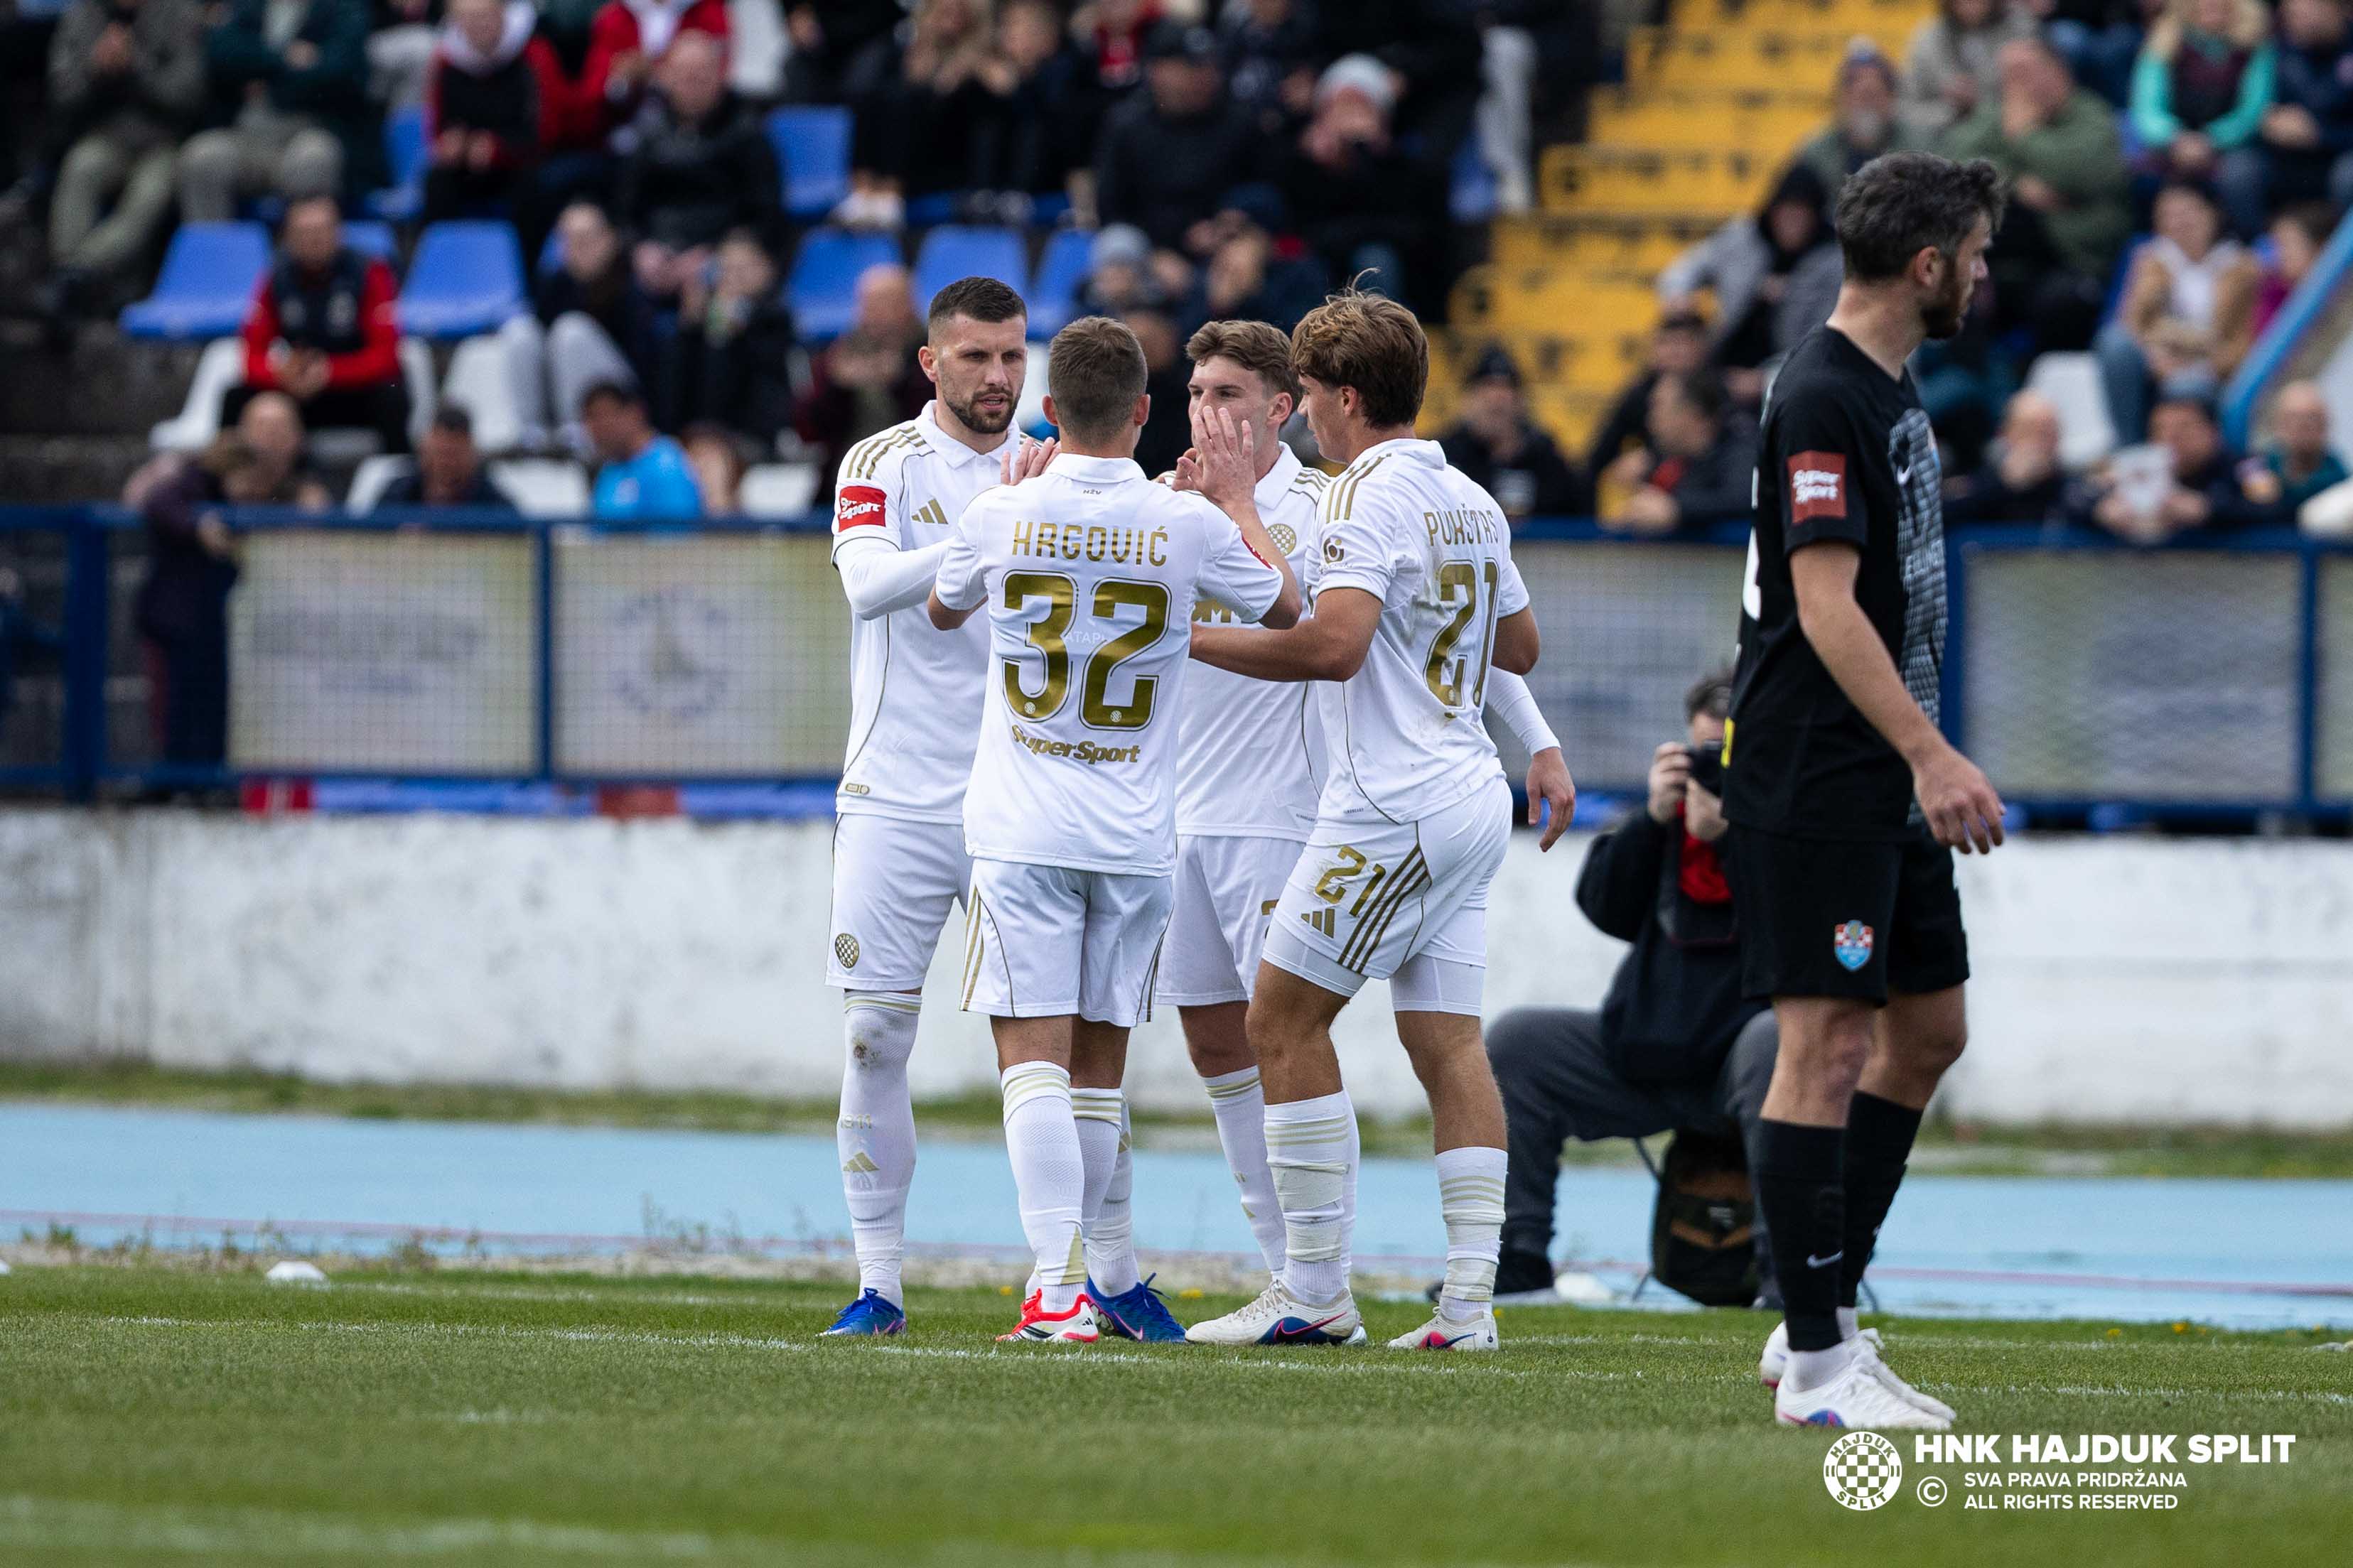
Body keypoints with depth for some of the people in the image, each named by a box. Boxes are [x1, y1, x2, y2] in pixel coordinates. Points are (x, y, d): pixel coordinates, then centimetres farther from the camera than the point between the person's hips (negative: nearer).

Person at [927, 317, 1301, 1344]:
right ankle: (1092, 1274, 20)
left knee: (1034, 1059, -6)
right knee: (1100, 1065, 13)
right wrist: (1239, 501, 27)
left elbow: (944, 610, 17)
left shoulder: (1002, 517, -7)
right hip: (1136, 836, 2)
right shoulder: (1187, 524, -6)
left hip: (1020, 834, -2)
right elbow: (1286, 609, 13)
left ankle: (1060, 1289, -18)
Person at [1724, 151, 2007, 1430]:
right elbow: (1826, 605, -22)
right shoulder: (1823, 400, -15)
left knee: (1928, 1029, 12)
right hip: (1813, 784, -11)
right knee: (1828, 1043, -9)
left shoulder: (1888, 391, 16)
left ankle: (1816, 1318, 18)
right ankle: (1817, 1363, -7)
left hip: (1885, 788, 11)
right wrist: (1929, 752, -28)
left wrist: (1927, 759, 24)